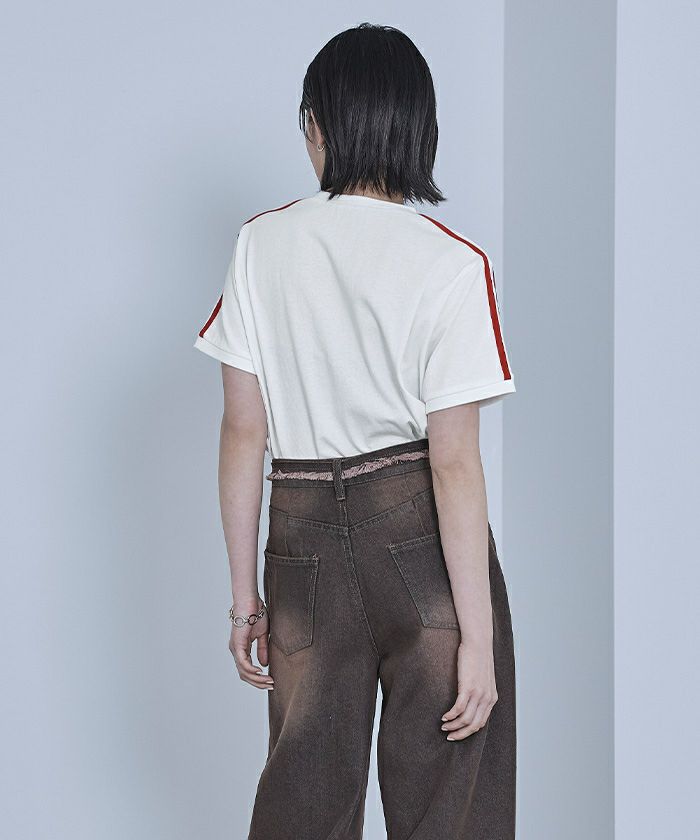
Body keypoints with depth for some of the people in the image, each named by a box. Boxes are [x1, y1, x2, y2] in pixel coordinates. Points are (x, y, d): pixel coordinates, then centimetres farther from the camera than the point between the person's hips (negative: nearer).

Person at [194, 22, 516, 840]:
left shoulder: (261, 244, -1)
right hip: (423, 533, -3)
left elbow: (243, 430, 0)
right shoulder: (450, 266, -9)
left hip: (306, 535, 3)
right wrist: (478, 638, -10)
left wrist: (244, 594, 8)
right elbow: (455, 462, -13)